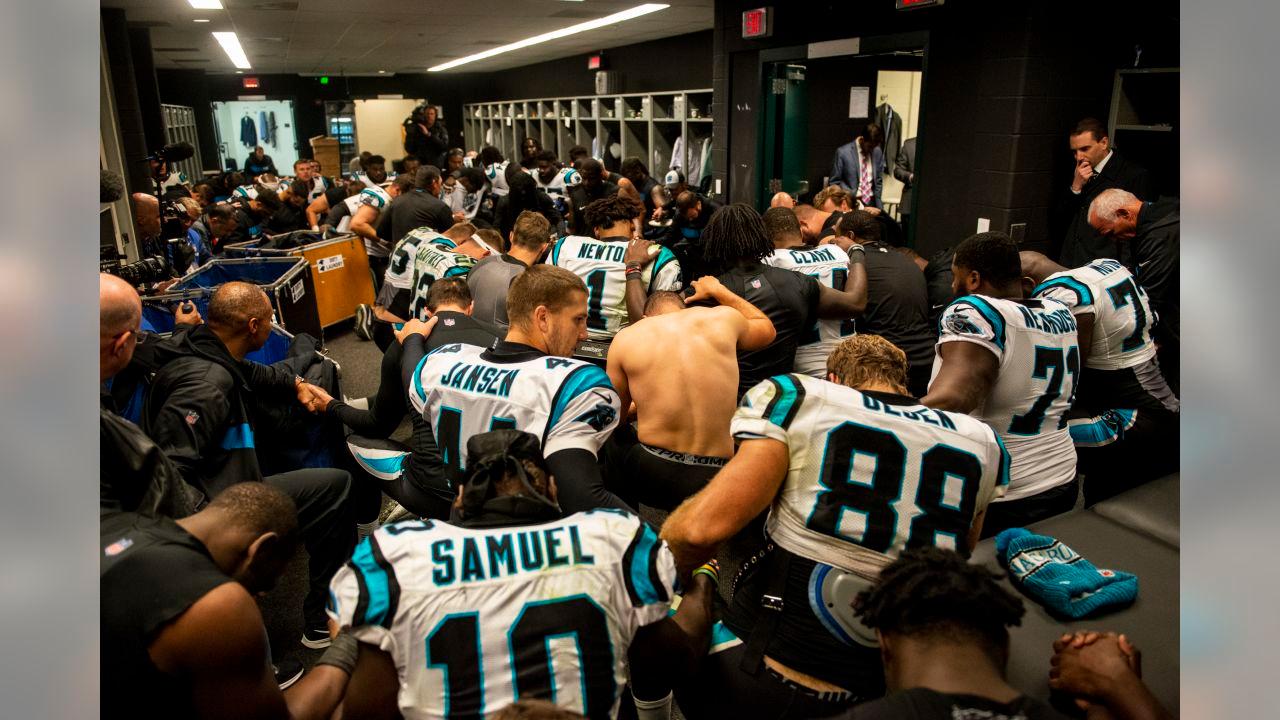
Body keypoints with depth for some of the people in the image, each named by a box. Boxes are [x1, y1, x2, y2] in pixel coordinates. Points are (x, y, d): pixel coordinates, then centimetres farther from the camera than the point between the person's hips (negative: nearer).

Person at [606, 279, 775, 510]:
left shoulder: (626, 338, 5)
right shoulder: (724, 317, 6)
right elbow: (767, 329, 30)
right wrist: (717, 290, 40)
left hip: (651, 476, 0)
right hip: (718, 480, 1)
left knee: (609, 439, 28)